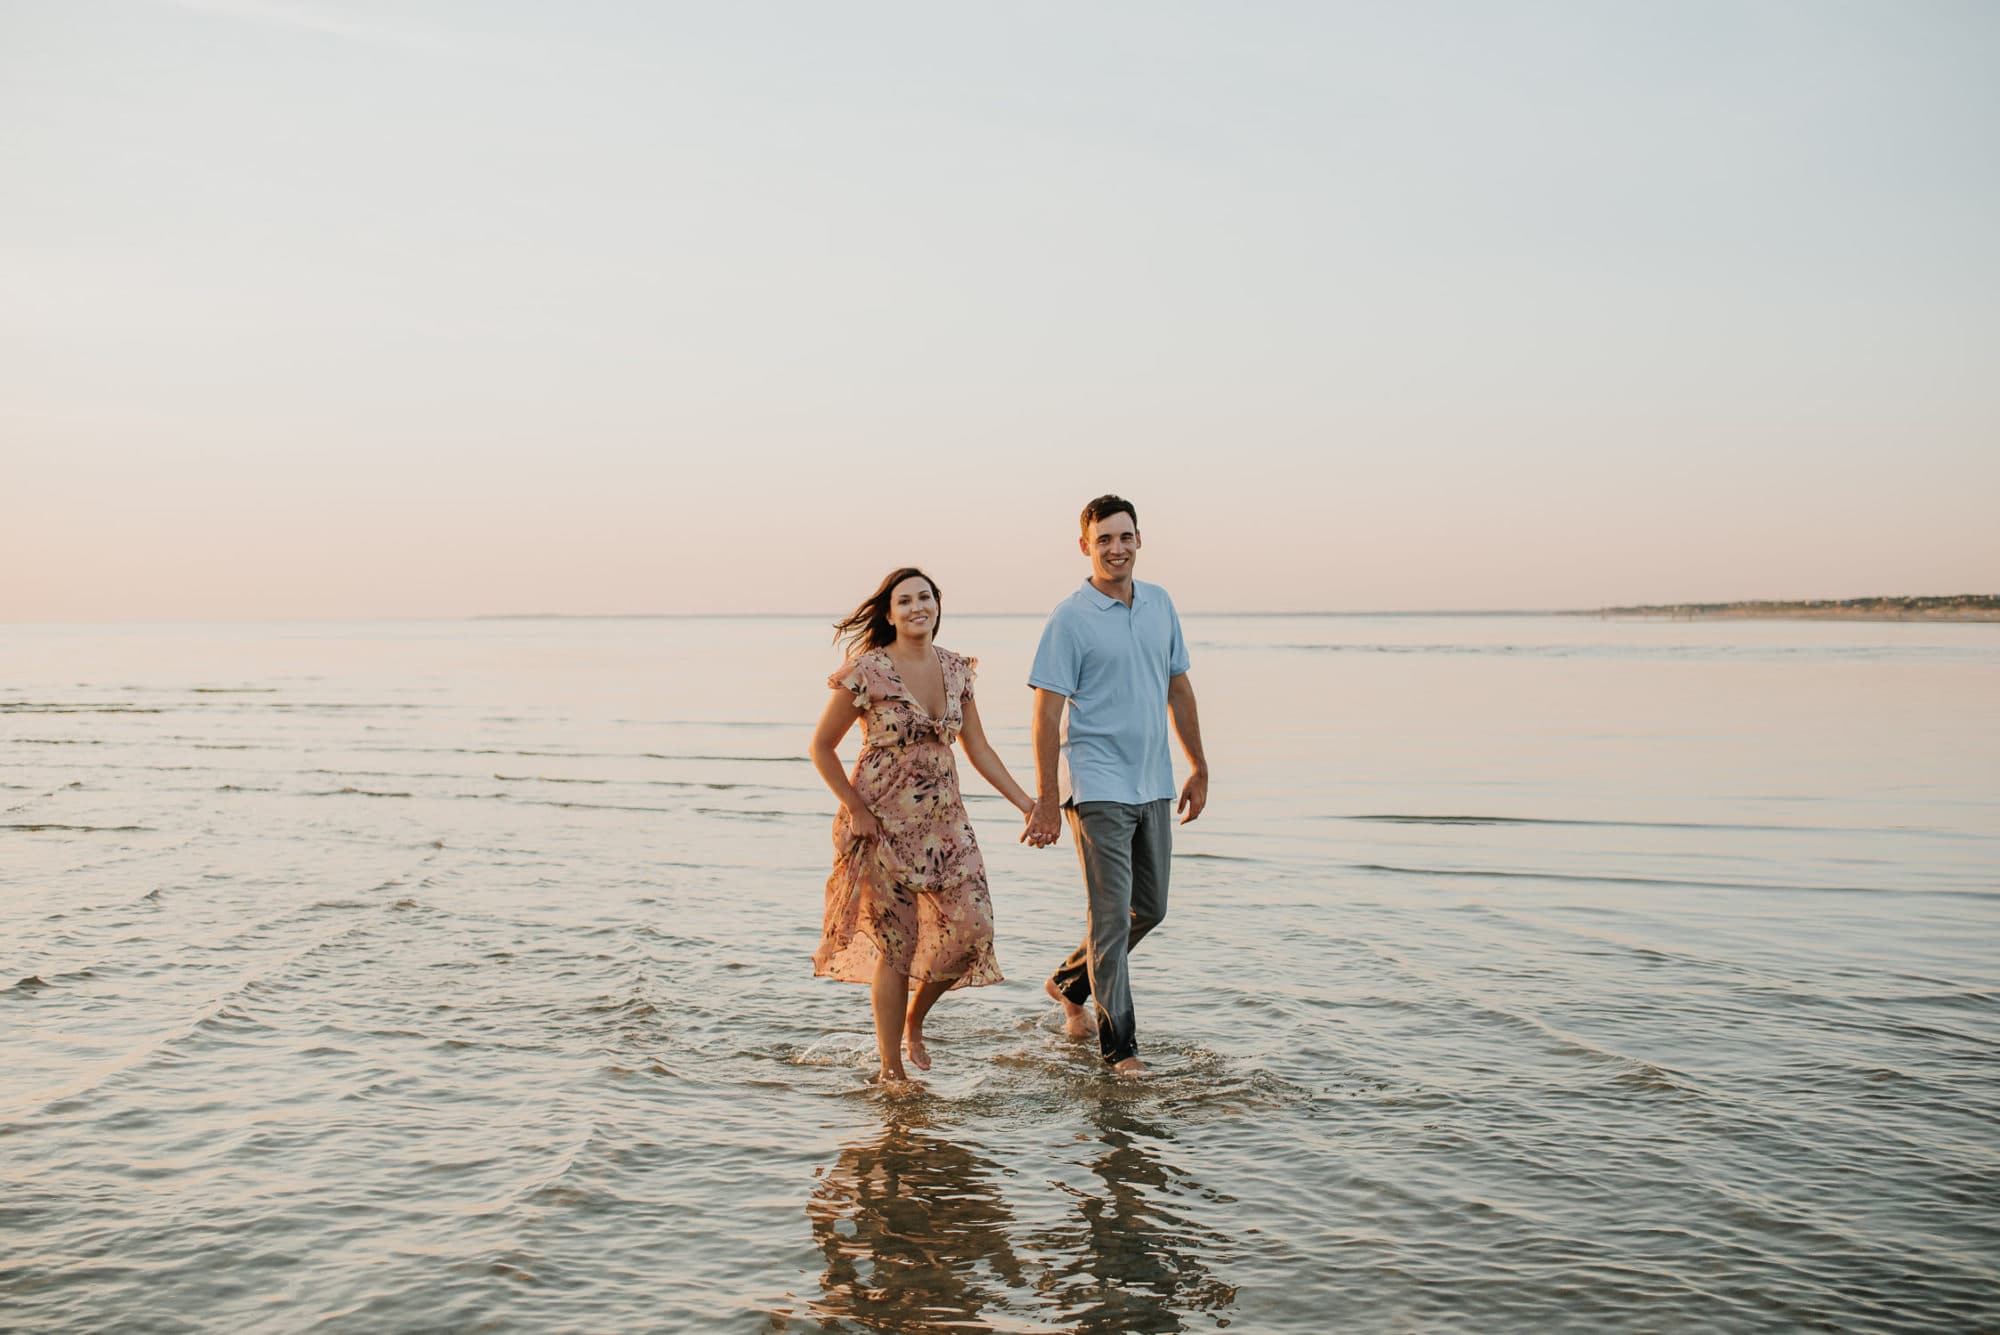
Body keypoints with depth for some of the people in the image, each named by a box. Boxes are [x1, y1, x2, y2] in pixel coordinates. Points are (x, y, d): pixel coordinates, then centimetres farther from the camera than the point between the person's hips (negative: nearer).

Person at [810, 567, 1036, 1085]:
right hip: (884, 826, -5)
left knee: (973, 931, -2)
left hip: (944, 822, 5)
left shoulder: (955, 669, 5)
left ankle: (914, 1021, 26)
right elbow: (821, 748, -5)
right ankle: (891, 1068, 15)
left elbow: (977, 748, 9)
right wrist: (856, 811, -11)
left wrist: (1026, 803, 2)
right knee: (896, 946, -1)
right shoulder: (867, 672, -11)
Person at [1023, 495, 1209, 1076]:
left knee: (1150, 909, 15)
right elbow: (1047, 713, -11)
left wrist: (1199, 768, 16)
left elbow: (1178, 688, 17)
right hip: (1097, 786, -7)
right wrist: (1045, 802, -15)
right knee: (1112, 916, -4)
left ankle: (1067, 983, 35)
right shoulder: (1070, 618, -9)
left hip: (1153, 786, 7)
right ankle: (1120, 1047, 5)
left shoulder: (1159, 604, 9)